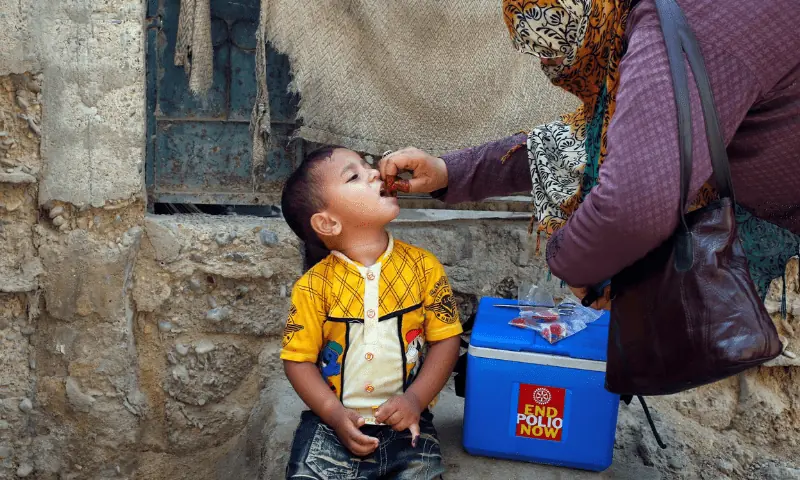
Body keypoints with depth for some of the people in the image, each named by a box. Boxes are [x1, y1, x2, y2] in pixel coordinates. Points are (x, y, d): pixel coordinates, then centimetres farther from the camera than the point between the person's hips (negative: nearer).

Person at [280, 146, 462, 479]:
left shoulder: (423, 266, -4)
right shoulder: (315, 285, -8)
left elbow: (446, 339, -1)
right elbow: (298, 359, -3)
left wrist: (415, 400, -11)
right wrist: (335, 414, -13)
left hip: (404, 419, 1)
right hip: (333, 421, -1)